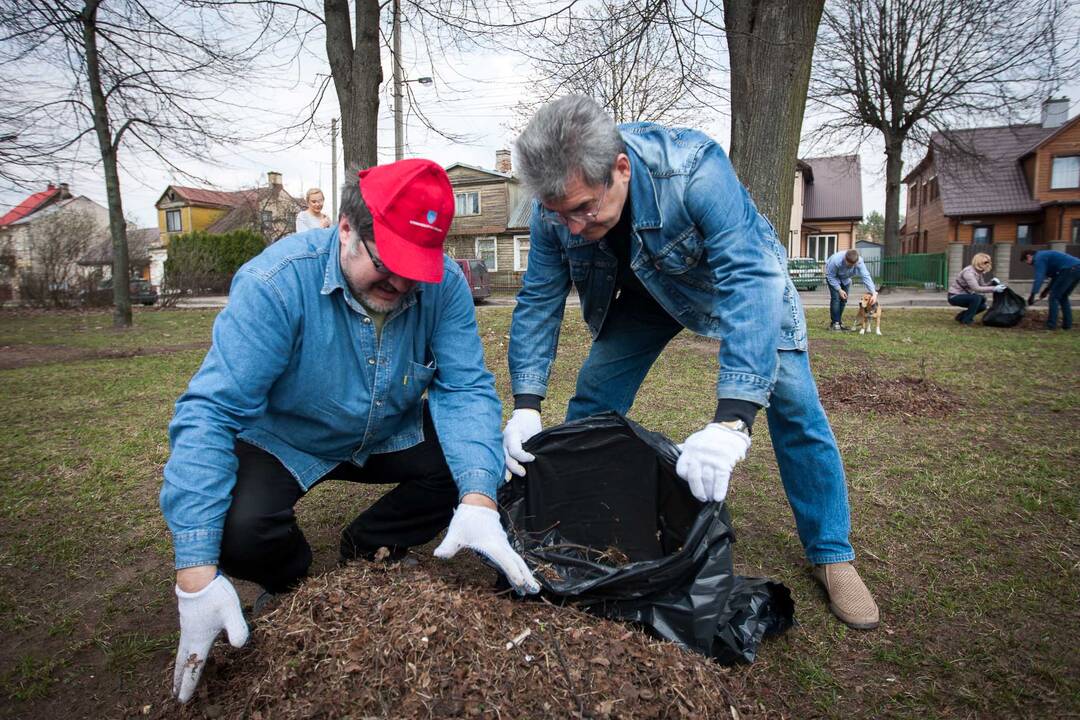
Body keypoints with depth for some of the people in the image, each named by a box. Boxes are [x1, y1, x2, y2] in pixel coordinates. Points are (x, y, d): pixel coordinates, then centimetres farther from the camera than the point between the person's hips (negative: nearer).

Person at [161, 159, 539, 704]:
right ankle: (291, 583, 9)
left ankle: (366, 550, 8)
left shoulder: (444, 285, -20)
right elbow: (209, 413, -32)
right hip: (284, 440, -3)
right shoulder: (277, 282, -30)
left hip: (390, 435, 3)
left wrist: (478, 500, -38)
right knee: (238, 532, -30)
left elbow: (466, 390, -21)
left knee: (477, 466, -18)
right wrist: (197, 574, -37)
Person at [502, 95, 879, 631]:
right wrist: (526, 405, -28)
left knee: (792, 402, -10)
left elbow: (751, 280, -47)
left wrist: (730, 421, -57)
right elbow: (538, 300, -18)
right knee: (591, 399, -4)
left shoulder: (695, 171, -41)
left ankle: (831, 555, 9)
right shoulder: (555, 208, -26)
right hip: (647, 289, 4)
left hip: (732, 277, -3)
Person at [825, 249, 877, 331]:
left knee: (843, 299, 3)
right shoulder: (836, 260, -41)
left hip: (845, 279, 4)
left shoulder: (859, 262, -33)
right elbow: (830, 276, -27)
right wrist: (839, 290, -29)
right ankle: (834, 323, -11)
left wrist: (874, 293, -41)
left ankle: (838, 322, 15)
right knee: (836, 298, -17)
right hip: (833, 277, -4)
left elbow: (866, 276, -34)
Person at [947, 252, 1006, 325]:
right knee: (977, 298, -29)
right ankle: (966, 321, -17)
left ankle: (961, 316, 25)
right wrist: (994, 289, -34)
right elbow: (977, 289, -33)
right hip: (955, 297, -10)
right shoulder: (969, 272, -25)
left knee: (982, 306, 13)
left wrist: (991, 283, -15)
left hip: (963, 295, 10)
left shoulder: (978, 272, 4)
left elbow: (981, 286, 3)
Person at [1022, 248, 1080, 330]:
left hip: (1070, 269, -9)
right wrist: (1047, 289, 35)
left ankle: (1051, 325, -3)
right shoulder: (1045, 255, 28)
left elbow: (1039, 277, -12)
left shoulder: (1039, 258, -1)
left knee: (1054, 296, -2)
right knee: (1063, 296, 20)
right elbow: (1056, 275, 35)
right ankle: (1067, 324, 20)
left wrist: (1032, 295, -15)